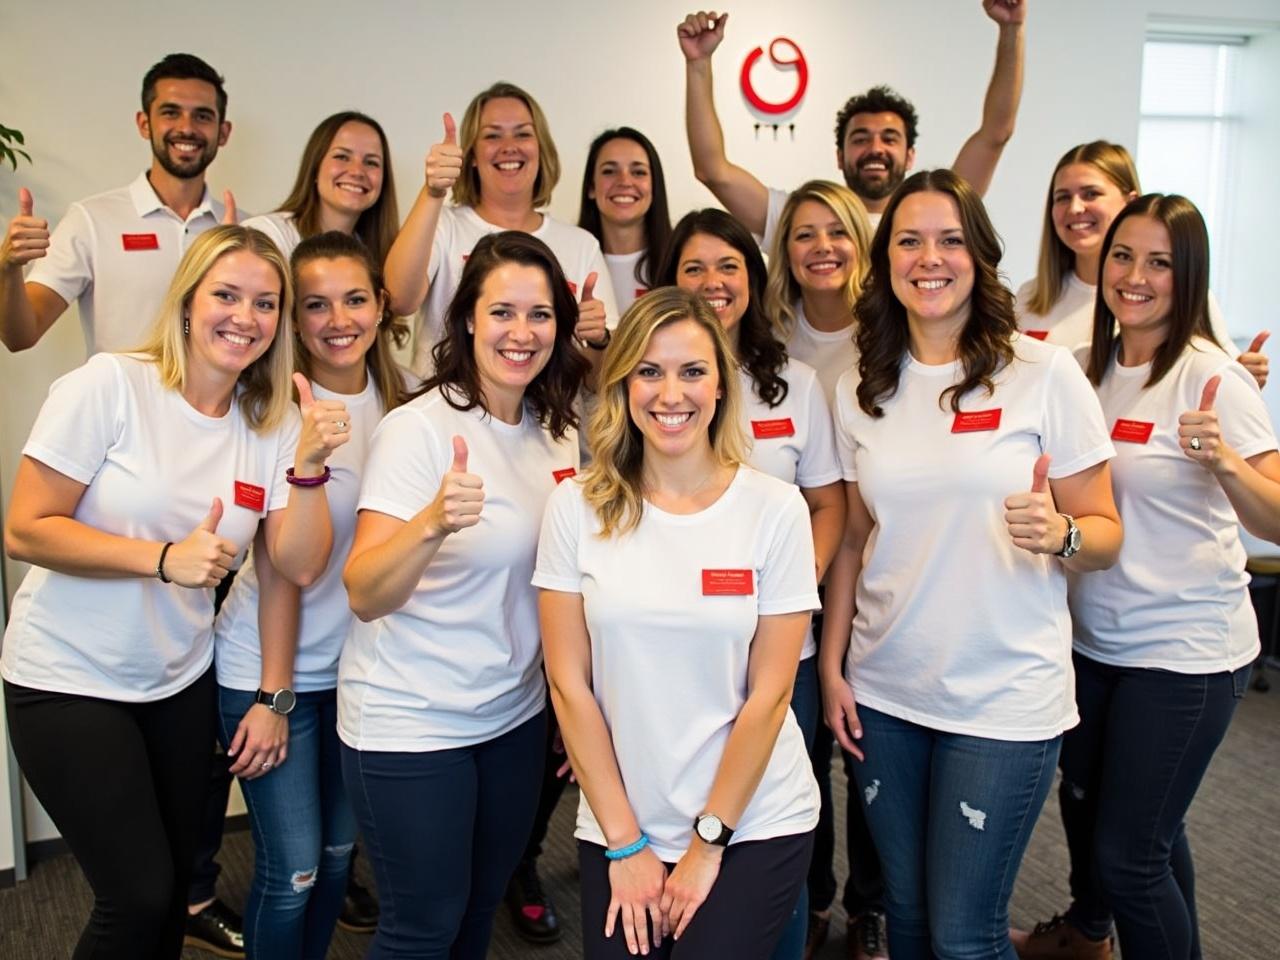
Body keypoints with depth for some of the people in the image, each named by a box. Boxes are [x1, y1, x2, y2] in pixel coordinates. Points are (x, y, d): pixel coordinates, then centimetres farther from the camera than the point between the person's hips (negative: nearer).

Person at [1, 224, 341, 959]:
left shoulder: (271, 424, -1)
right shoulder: (111, 385, -14)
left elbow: (299, 566, -7)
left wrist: (310, 463, -20)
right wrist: (164, 558, -25)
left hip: (181, 683, 5)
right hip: (68, 680, -4)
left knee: (172, 888, 13)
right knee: (140, 896, -3)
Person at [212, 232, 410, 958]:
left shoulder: (397, 400, -2)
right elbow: (278, 566, -16)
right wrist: (273, 695, -13)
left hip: (357, 664, 5)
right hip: (270, 667, -5)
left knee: (340, 851, 15)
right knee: (293, 868, 0)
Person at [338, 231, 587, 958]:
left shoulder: (558, 428, 0)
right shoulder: (419, 428, -18)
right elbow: (365, 595, -26)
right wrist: (433, 522, -45)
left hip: (516, 715, 6)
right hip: (411, 726, -6)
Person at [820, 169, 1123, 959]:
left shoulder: (1044, 373, -7)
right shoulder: (859, 390, 4)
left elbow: (1107, 534, -3)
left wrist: (1059, 533, -24)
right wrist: (832, 666, 7)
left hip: (1005, 698, -3)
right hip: (883, 693, 4)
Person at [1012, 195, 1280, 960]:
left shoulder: (1212, 379, -16)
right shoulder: (1086, 368, 2)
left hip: (1185, 651, -6)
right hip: (1093, 635, 6)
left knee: (1130, 851, -3)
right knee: (1084, 798, 24)